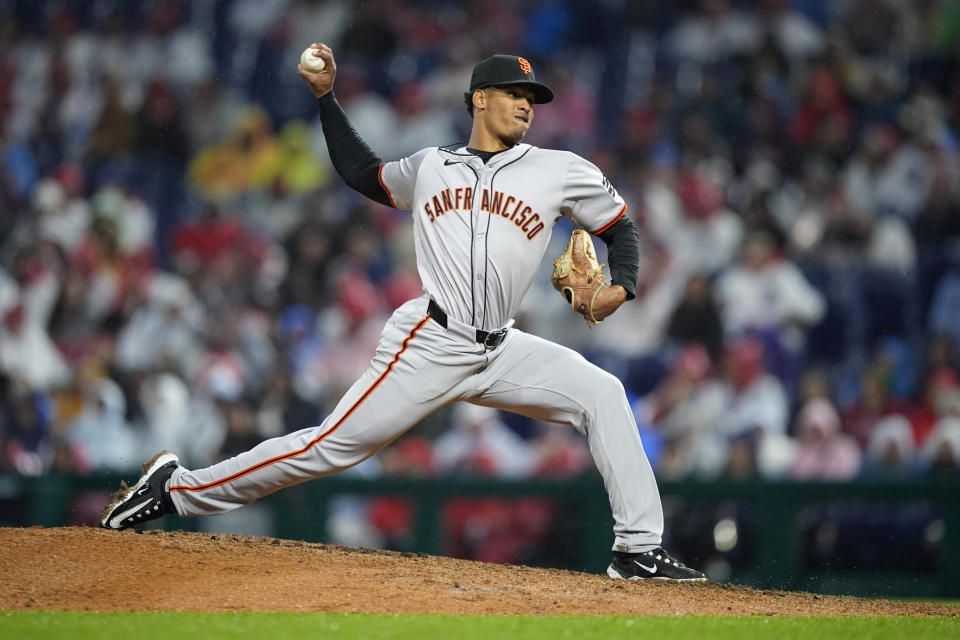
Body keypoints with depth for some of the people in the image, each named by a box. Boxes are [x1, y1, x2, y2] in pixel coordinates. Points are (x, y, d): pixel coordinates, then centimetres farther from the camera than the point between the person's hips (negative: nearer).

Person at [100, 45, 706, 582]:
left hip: (499, 351, 2)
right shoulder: (430, 167, 12)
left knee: (601, 393, -15)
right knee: (332, 446, -9)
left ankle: (638, 549, -12)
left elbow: (621, 225, 16)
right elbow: (362, 172, 29)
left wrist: (621, 286, -3)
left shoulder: (560, 171, 9)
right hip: (431, 341, -2)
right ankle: (177, 487, 1)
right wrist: (327, 96, 23)